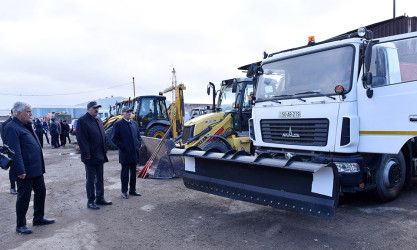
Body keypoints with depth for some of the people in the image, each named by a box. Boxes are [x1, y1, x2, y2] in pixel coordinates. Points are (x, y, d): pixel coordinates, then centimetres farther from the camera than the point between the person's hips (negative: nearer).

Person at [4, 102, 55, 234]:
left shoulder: (26, 126, 16)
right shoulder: (12, 128, -15)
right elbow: (15, 152, -21)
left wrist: (41, 166, 18)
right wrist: (20, 171, -24)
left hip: (36, 169, 10)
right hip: (25, 171, -10)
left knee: (41, 192, 16)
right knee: (24, 197, 2)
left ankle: (38, 218, 31)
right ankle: (20, 225, 16)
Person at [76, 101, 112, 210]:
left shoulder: (99, 120, 14)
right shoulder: (82, 120, -11)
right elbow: (81, 139, -16)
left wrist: (104, 150, 13)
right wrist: (86, 154, -19)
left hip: (100, 156, 8)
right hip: (90, 156, -8)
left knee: (100, 179, 15)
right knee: (90, 180, 3)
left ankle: (100, 198, 26)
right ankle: (90, 201, 13)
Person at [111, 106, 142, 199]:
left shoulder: (134, 124, 13)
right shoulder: (118, 124, -4)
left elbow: (139, 136, 21)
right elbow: (114, 139, -7)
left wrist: (138, 145, 8)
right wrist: (122, 147, -13)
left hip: (134, 153, 6)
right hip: (125, 153, -5)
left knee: (133, 172, 12)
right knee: (125, 173, 4)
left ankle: (132, 190, 23)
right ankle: (124, 191, 15)